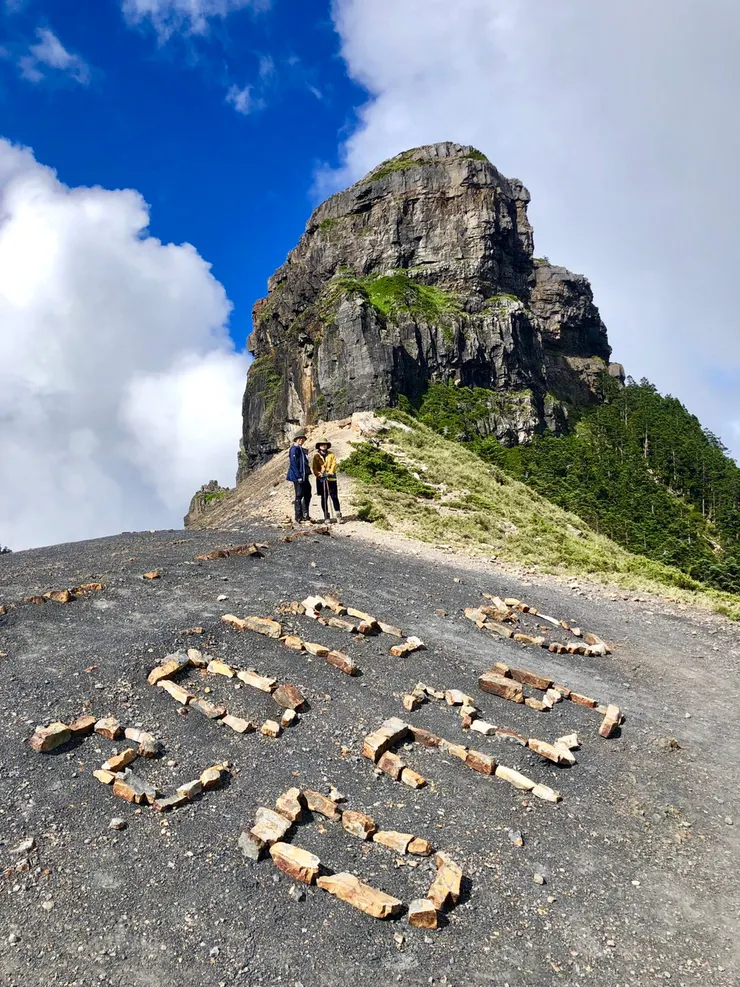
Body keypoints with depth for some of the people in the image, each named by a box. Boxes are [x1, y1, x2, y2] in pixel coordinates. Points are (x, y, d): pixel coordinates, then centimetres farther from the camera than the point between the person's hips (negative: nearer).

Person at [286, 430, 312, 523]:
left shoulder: (301, 450, 16)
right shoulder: (294, 449, -12)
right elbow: (293, 464, -18)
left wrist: (308, 473, 17)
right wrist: (298, 477, -21)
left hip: (304, 476, 9)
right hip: (297, 477, -9)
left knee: (307, 495, 14)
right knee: (299, 496, -3)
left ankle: (305, 515, 23)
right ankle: (299, 517, 3)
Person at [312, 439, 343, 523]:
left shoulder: (331, 455, 8)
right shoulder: (316, 456, 8)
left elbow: (334, 465, 0)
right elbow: (314, 467, 2)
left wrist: (330, 473, -16)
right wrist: (319, 474, -15)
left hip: (331, 478, -1)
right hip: (321, 479, 1)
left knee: (334, 497, -4)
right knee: (324, 498, 4)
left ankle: (338, 515, -1)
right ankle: (326, 516, 10)